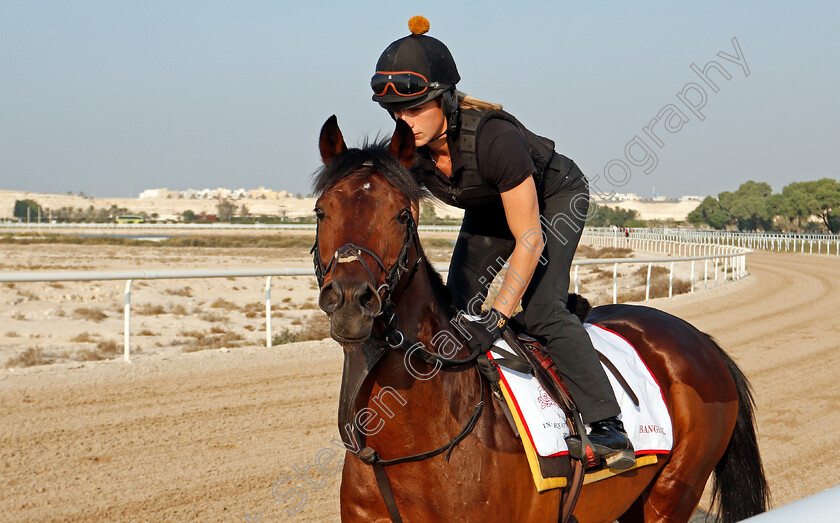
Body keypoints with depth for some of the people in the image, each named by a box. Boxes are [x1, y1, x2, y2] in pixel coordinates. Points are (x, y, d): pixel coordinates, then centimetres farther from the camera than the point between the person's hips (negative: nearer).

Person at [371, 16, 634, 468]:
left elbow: (530, 240, -37)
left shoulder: (493, 138, -41)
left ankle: (606, 424, -24)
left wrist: (496, 318, -40)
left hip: (554, 195, -7)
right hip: (489, 207, 7)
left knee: (540, 311, -24)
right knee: (455, 308, -1)